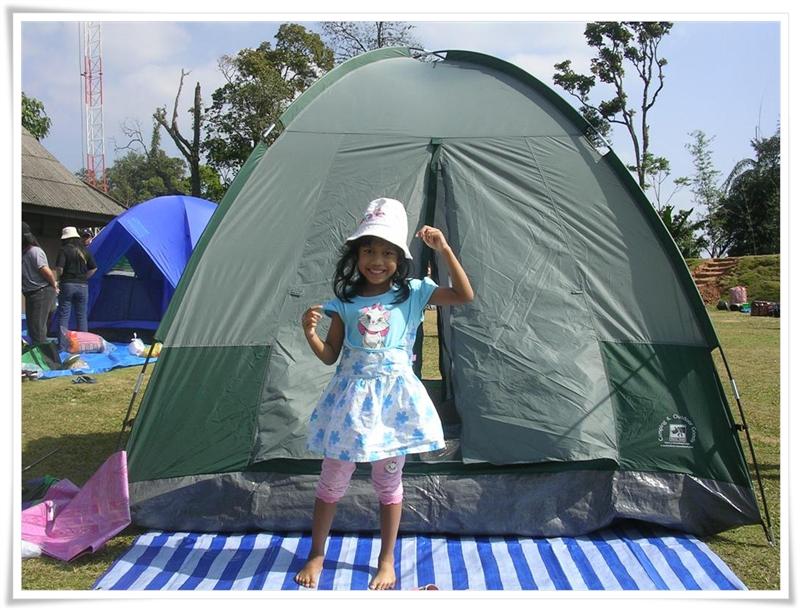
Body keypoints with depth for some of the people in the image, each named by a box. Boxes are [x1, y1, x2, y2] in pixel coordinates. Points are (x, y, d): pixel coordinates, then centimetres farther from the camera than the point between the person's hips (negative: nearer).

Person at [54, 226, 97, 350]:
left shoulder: (64, 250, -7)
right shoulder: (85, 251, 7)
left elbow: (59, 268, -15)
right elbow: (94, 268, 8)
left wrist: (59, 277, 4)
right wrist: (83, 278, 13)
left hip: (67, 285, -4)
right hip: (83, 286, 4)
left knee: (64, 316, 1)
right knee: (82, 316, 11)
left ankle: (62, 346, -1)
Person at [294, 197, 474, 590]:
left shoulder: (413, 293, -1)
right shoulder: (344, 300, 1)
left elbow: (464, 296, -10)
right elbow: (330, 355, 3)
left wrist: (445, 250, -17)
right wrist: (310, 333, -17)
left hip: (394, 395, -1)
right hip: (352, 395, 1)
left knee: (389, 481, 10)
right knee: (332, 480, 9)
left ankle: (387, 561, 25)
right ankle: (315, 555, 27)